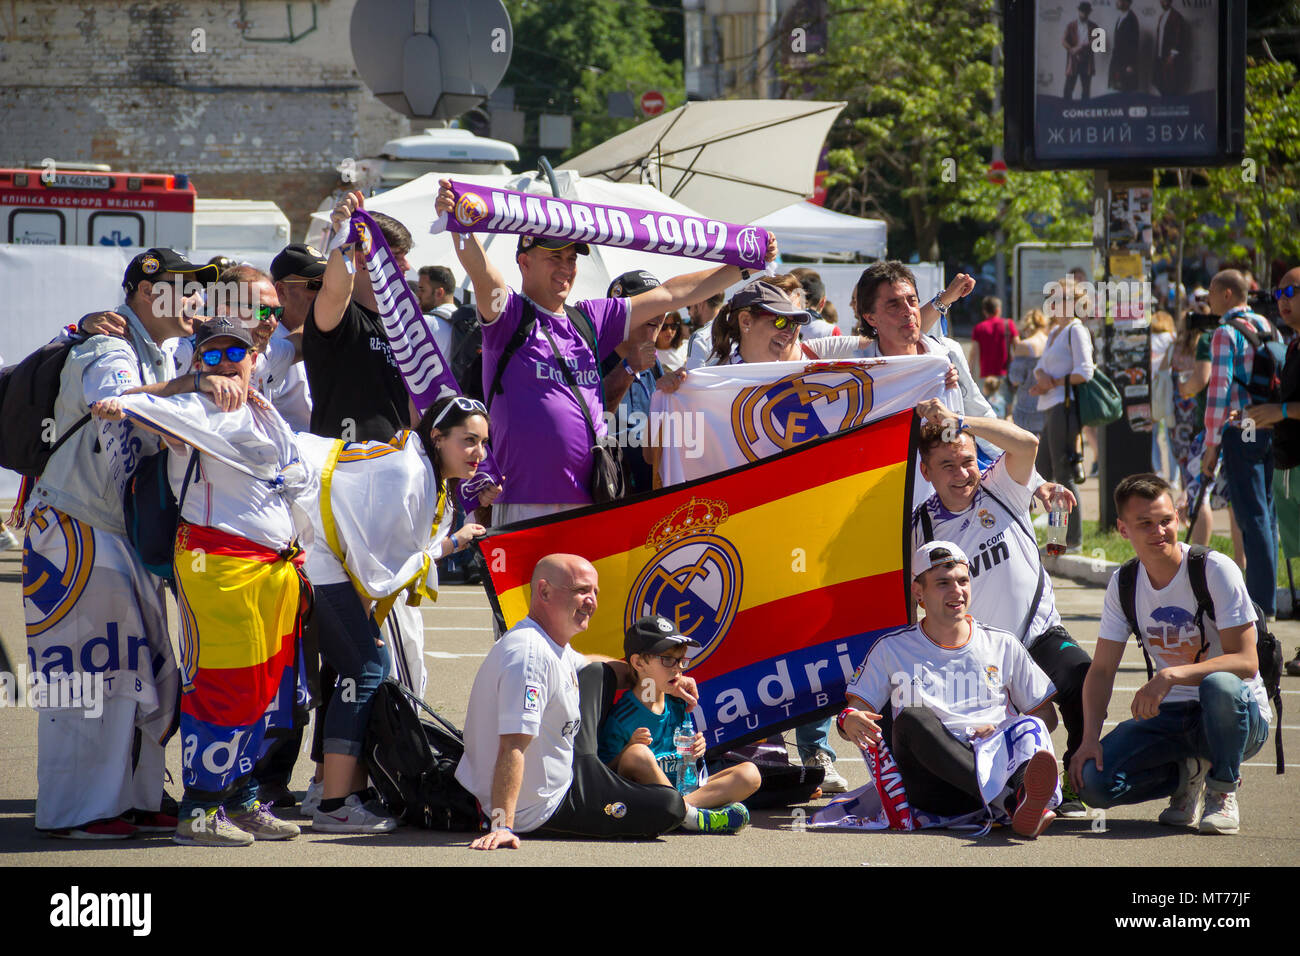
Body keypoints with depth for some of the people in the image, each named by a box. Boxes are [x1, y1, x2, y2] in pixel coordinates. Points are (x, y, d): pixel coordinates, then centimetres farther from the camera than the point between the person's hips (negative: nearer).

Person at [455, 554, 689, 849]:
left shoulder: (553, 645, 4)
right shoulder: (530, 654, -30)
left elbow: (590, 667, 28)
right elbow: (512, 747, -36)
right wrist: (503, 827, -41)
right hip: (541, 809, -10)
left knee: (599, 674, 23)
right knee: (670, 806, -10)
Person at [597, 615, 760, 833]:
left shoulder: (678, 706, 12)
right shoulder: (621, 716, -8)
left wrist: (695, 752, -1)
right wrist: (630, 748, -26)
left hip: (681, 788, 6)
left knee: (750, 774, -10)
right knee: (638, 754, -37)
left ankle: (684, 805, -30)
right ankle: (689, 814, -26)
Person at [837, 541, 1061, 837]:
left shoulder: (1003, 646, 20)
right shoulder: (892, 649, 18)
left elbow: (1046, 715, 21)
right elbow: (857, 710, 14)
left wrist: (1004, 733, -1)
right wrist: (850, 721, -13)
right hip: (931, 788, -1)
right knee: (912, 718, -33)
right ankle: (1015, 802, -53)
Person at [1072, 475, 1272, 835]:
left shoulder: (1215, 570, -15)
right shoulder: (1123, 584, 1)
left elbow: (1246, 662, -21)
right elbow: (1101, 670, 4)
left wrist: (1171, 675, -34)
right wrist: (1090, 737, -13)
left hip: (1242, 715, -4)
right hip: (1171, 717, 4)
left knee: (1220, 684, -41)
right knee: (1093, 780, -20)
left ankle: (1223, 792, -13)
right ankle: (1188, 773, 9)